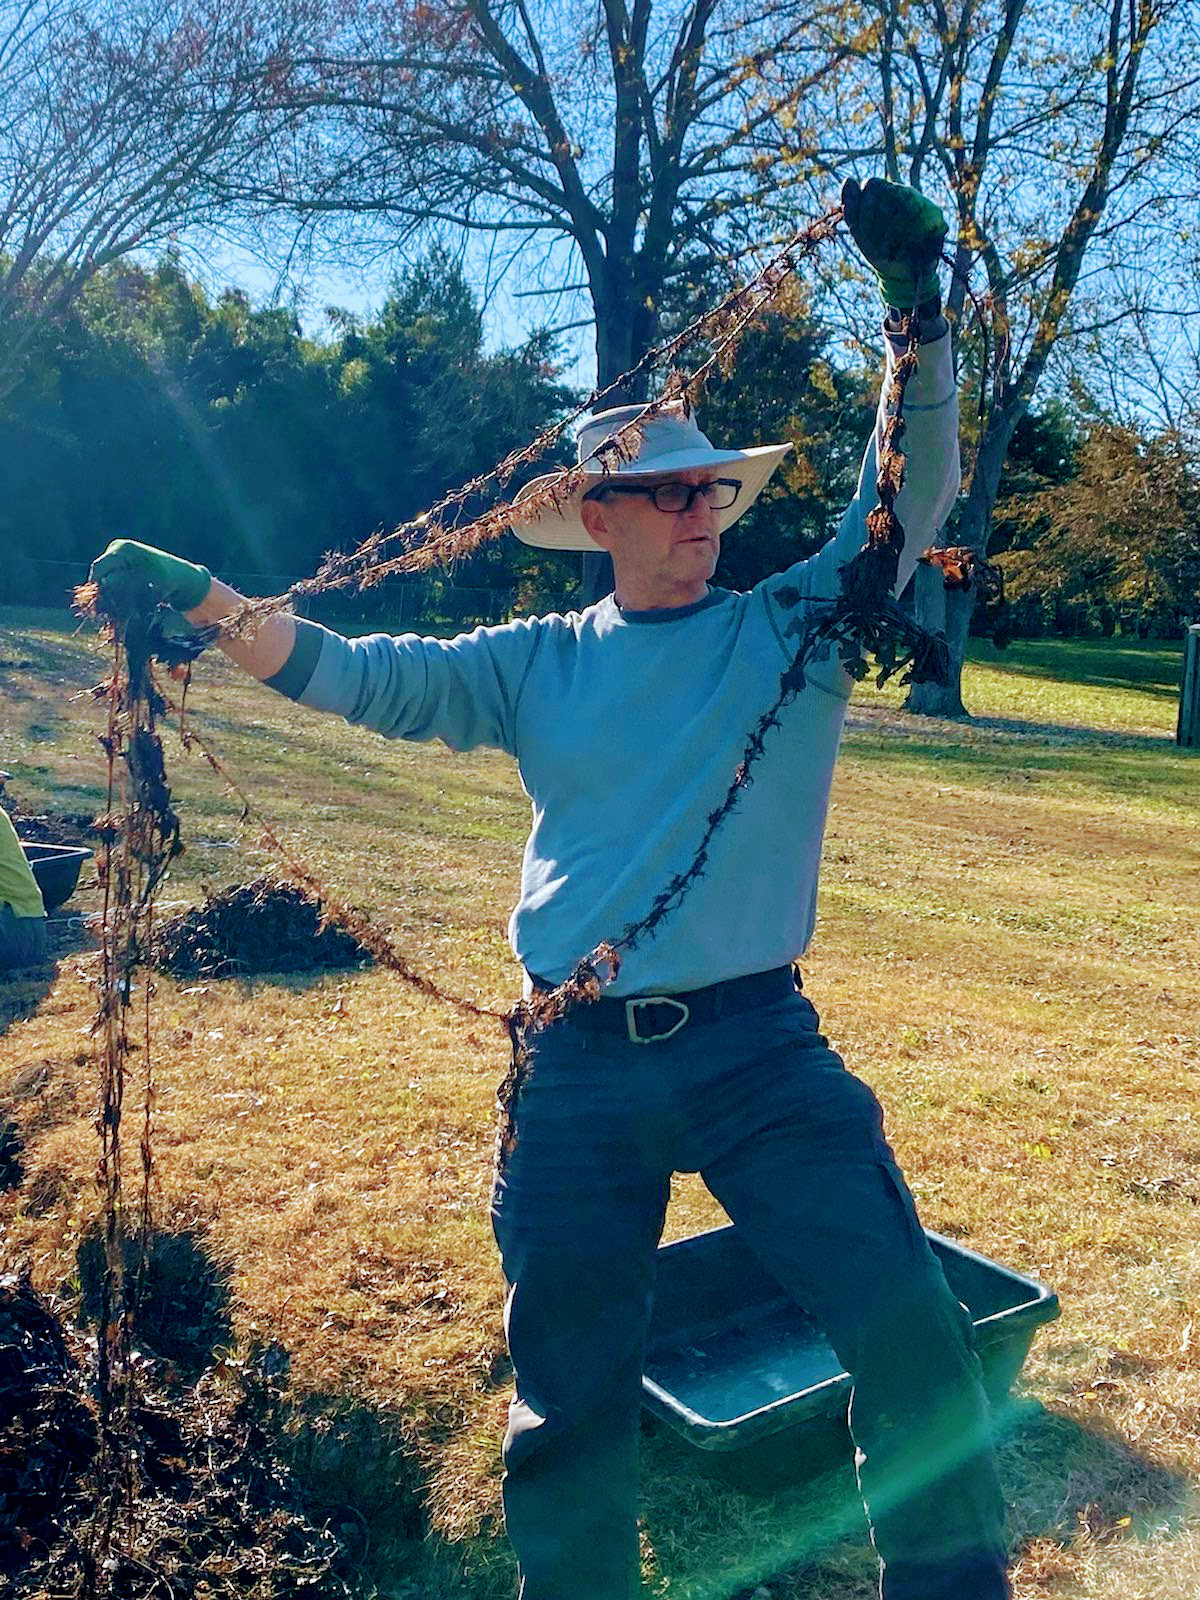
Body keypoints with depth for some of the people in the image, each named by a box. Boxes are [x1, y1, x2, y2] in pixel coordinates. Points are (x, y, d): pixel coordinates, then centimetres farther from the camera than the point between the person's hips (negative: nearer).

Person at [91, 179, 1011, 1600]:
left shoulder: (796, 626, 5)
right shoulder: (540, 663, 8)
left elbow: (911, 497, -2)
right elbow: (358, 675, 7)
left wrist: (914, 305, -11)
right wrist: (204, 599, -3)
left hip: (756, 1042, -1)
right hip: (578, 1063, 2)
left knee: (913, 1337, -4)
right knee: (568, 1402, 13)